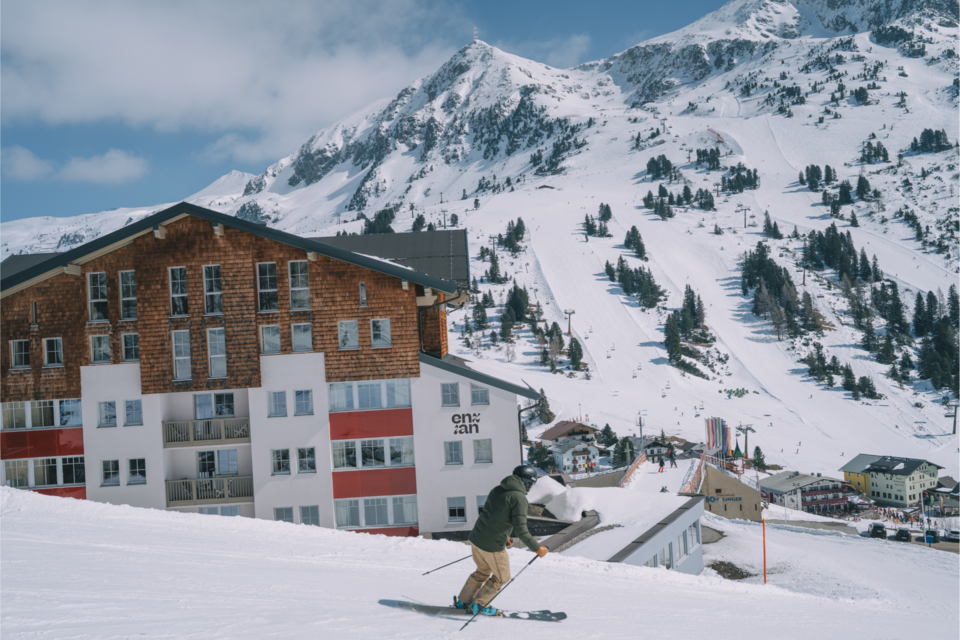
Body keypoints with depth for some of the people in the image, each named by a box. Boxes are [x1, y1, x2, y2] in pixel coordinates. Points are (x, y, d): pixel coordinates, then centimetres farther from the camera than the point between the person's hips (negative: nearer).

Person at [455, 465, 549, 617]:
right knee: (502, 578, 16)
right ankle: (478, 605, 22)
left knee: (483, 572, 29)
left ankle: (462, 601, 34)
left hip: (476, 537, 8)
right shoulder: (519, 498, -16)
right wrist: (537, 548, -11)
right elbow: (521, 530, -20)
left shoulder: (497, 490, 9)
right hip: (493, 545, -8)